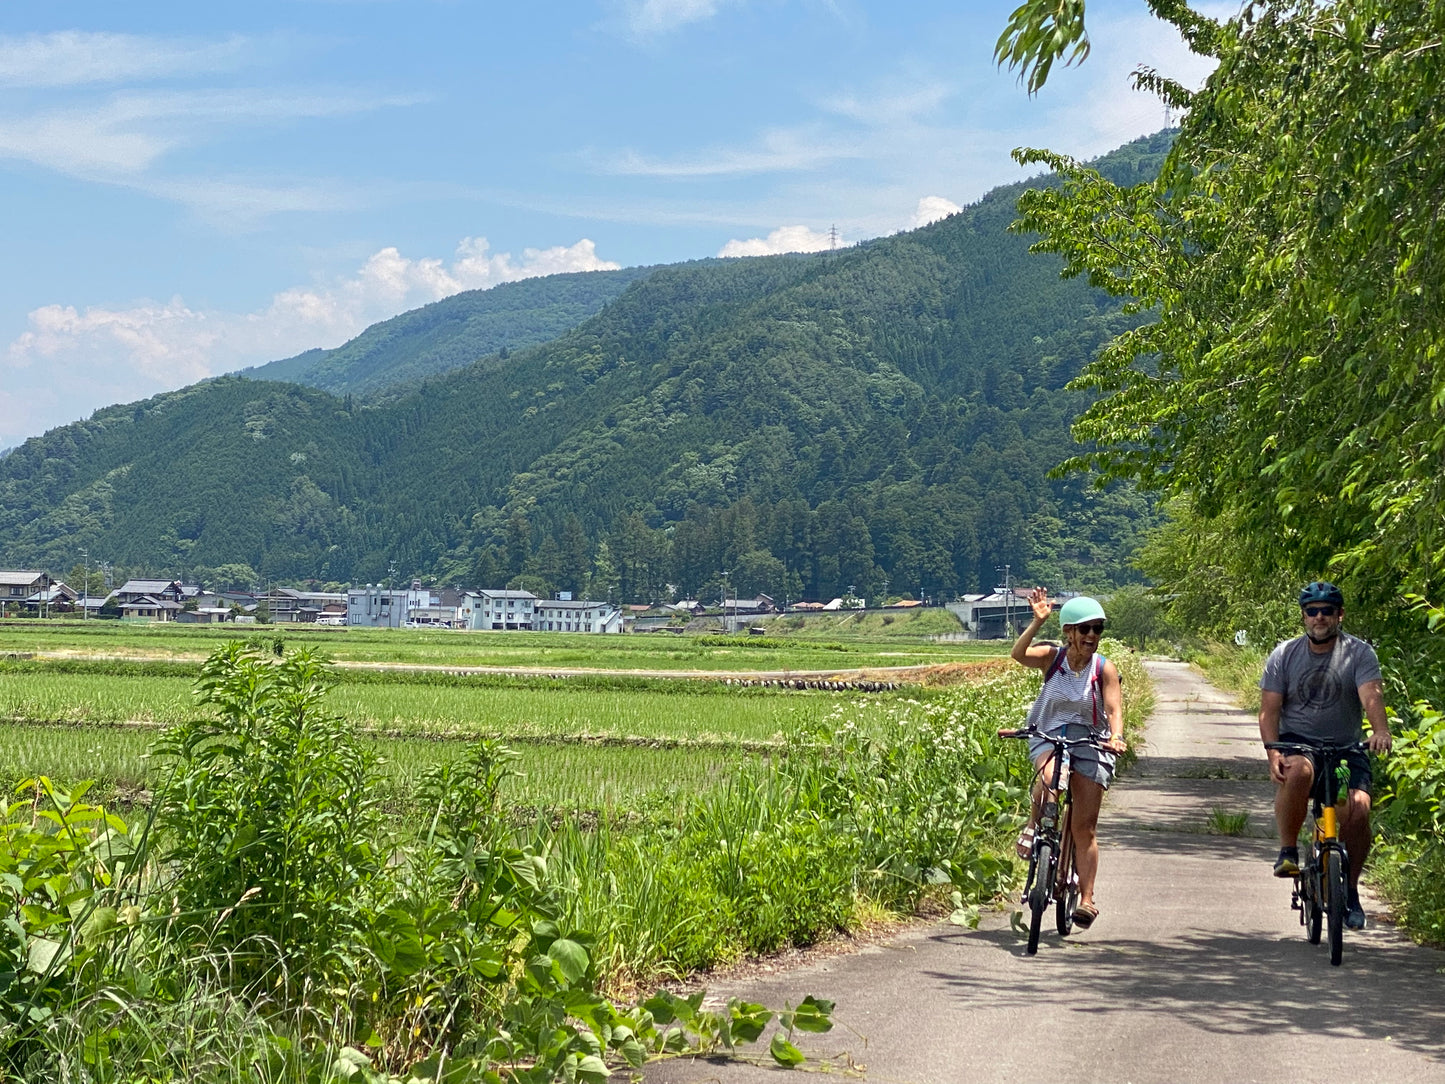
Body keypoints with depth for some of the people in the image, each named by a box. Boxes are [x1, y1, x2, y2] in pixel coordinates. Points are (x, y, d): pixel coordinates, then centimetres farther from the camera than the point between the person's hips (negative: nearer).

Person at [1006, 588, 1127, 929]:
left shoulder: (1104, 669, -7)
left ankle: (1086, 899, 6)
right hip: (1049, 736, 0)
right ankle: (1033, 827, -10)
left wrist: (1116, 737, -34)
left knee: (1085, 828, -1)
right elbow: (1018, 654, -25)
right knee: (1049, 775, -37)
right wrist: (1038, 622, -36)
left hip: (1089, 742, 0)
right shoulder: (1052, 657, -7)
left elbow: (1114, 709, -14)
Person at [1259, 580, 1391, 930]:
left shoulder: (1359, 653, -2)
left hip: (1345, 748, 1)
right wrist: (1273, 752, -18)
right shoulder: (1284, 655, 2)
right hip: (1296, 743, -1)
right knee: (1298, 772, -37)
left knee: (1358, 809, -21)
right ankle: (1288, 850, -16)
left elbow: (1371, 695, -19)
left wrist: (1381, 730, -40)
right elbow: (1269, 711, -1)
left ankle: (1350, 888, 3)